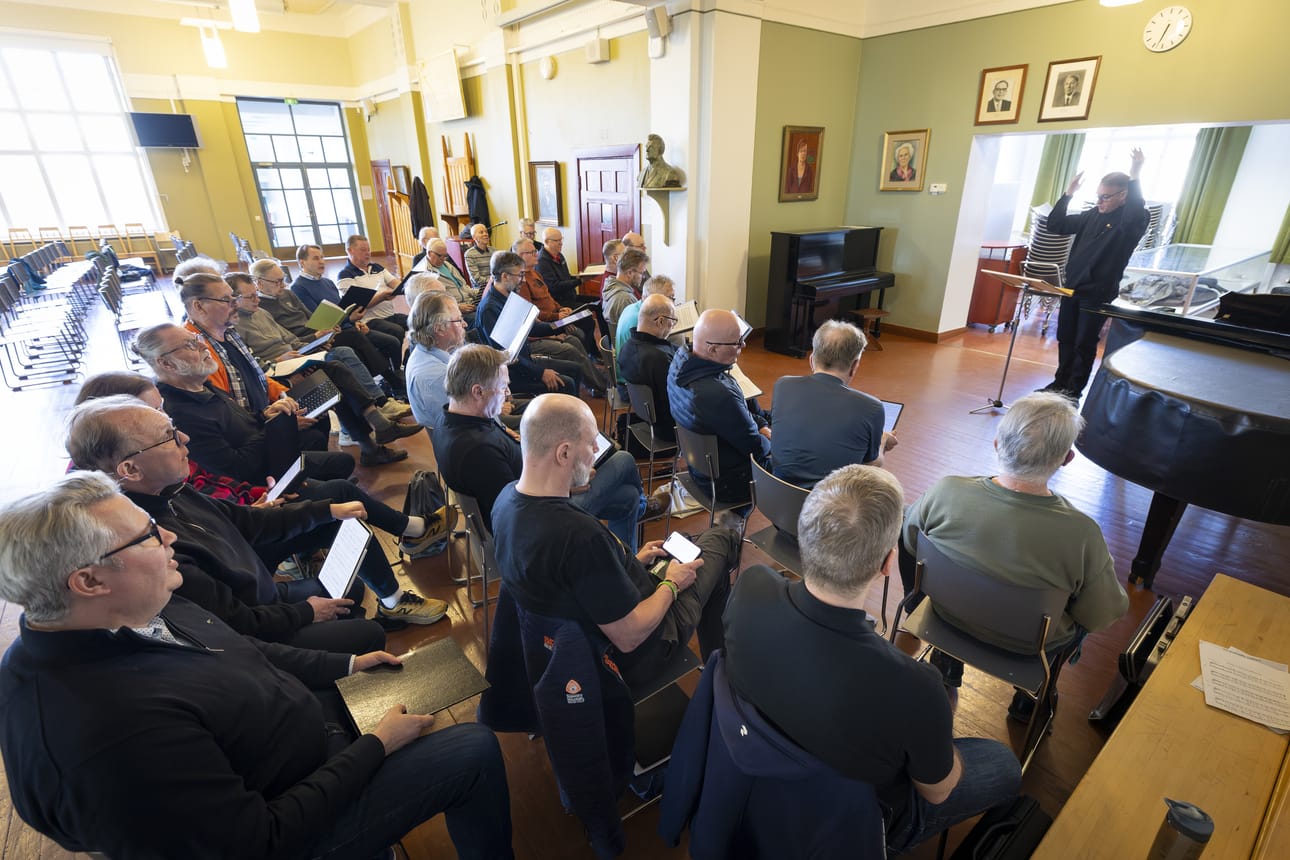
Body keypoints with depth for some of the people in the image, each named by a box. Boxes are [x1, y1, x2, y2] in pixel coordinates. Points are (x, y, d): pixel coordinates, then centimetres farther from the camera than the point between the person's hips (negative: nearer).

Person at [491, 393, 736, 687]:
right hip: (638, 656, -7)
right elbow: (629, 638, -29)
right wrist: (671, 585, -11)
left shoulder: (507, 498, -11)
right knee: (720, 538, 9)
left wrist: (631, 561, 7)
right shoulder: (581, 535, -39)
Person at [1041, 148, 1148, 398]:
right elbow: (1055, 225, 9)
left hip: (1097, 293, -6)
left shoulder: (1135, 219, -8)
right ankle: (1061, 380, 26)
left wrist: (1135, 177, -35)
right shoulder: (1092, 215, 9)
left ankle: (1074, 389, 12)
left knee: (1084, 344, 1)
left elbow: (1136, 212, -33)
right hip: (1071, 287, 6)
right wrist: (1068, 194, -1)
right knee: (1065, 338, 13)